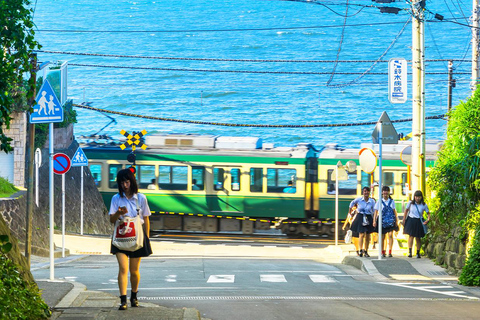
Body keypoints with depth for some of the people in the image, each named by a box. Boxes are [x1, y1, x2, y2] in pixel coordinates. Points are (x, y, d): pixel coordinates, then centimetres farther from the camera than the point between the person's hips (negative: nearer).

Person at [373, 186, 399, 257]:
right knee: (383, 237, 6)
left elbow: (394, 211, 13)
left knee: (390, 235, -13)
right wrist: (374, 221, -5)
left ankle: (390, 252, -11)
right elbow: (376, 212, 3)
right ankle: (383, 252, 20)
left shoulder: (392, 201, 7)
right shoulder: (379, 202, 3)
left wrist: (396, 221, 11)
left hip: (391, 220, 0)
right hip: (382, 221, 0)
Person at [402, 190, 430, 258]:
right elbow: (406, 210, 10)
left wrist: (428, 219, -12)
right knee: (411, 235, -10)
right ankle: (410, 252, -12)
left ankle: (418, 253, 17)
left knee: (418, 237, 6)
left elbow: (428, 213, 6)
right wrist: (404, 220, 9)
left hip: (419, 222, 0)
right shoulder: (410, 203, -2)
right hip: (411, 220, 0)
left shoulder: (424, 205, -3)